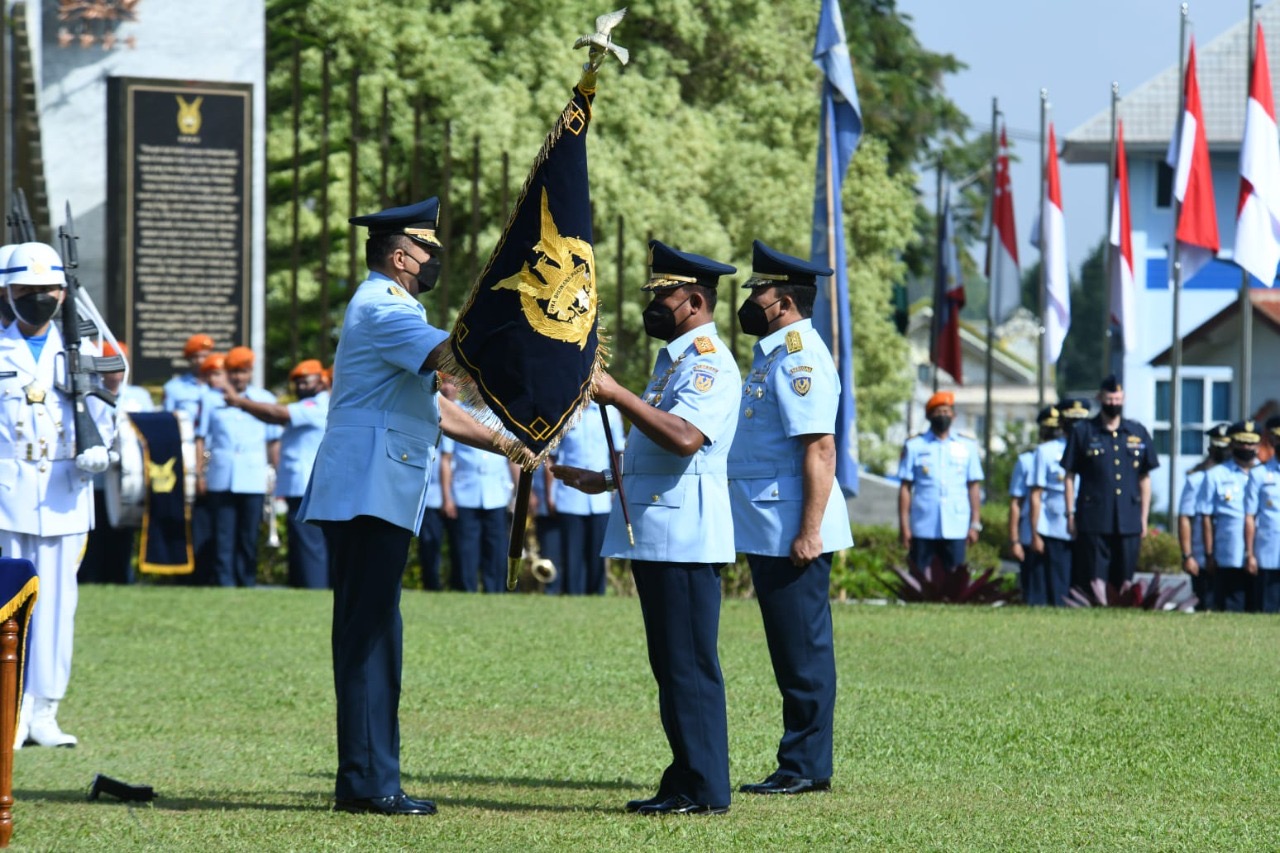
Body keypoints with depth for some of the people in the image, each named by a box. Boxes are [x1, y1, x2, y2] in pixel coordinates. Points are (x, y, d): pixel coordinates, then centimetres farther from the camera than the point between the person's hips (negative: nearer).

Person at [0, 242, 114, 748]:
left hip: (64, 497, 3)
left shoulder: (80, 351, 13)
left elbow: (101, 416, 16)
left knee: (57, 602, 2)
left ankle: (43, 713, 6)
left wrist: (98, 451, -5)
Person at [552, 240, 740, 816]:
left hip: (685, 537, -10)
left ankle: (704, 790, -7)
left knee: (689, 667, -9)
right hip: (655, 534, 10)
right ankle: (686, 782, 14)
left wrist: (617, 396, -28)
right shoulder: (674, 360, 21)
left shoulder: (709, 364, -12)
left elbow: (685, 438, -28)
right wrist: (603, 481, 23)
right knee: (671, 666, 11)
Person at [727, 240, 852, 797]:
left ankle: (806, 768, -1)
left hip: (792, 535, -10)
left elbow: (820, 449, -21)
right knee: (792, 652, 12)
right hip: (768, 533, 10)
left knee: (803, 652, -5)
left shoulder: (799, 357, -15)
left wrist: (809, 532, -25)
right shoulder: (772, 354, 17)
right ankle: (800, 765, 17)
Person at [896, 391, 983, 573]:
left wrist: (975, 524, 2)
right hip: (923, 529, -1)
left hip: (956, 529, 1)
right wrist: (904, 525, -2)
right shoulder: (914, 446, 8)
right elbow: (905, 488, 5)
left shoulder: (967, 447, 11)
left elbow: (973, 488, 10)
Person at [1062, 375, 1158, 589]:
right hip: (1094, 522, -3)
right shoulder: (1082, 433, 4)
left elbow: (1145, 479, 14)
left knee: (1124, 583, 5)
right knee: (1091, 585, -4)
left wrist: (1144, 517, 10)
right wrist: (1070, 514, -2)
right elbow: (1069, 476, 4)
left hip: (1129, 523, 3)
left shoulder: (1139, 433, 11)